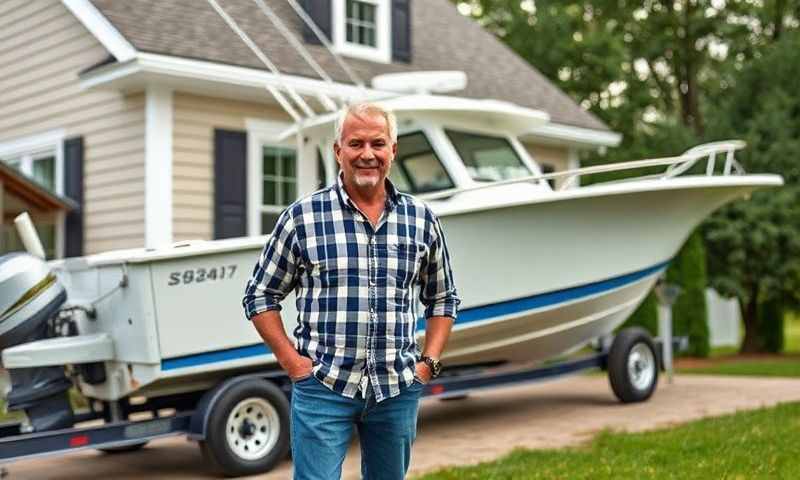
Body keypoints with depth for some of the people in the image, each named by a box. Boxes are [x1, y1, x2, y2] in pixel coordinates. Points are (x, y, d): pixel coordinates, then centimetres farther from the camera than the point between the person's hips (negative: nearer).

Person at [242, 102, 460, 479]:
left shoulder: (422, 219, 6)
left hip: (398, 390, 3)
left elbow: (443, 299, 16)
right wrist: (292, 361, -5)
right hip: (322, 387, -3)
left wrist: (429, 362, 5)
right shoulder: (303, 217, -2)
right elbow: (260, 296, 4)